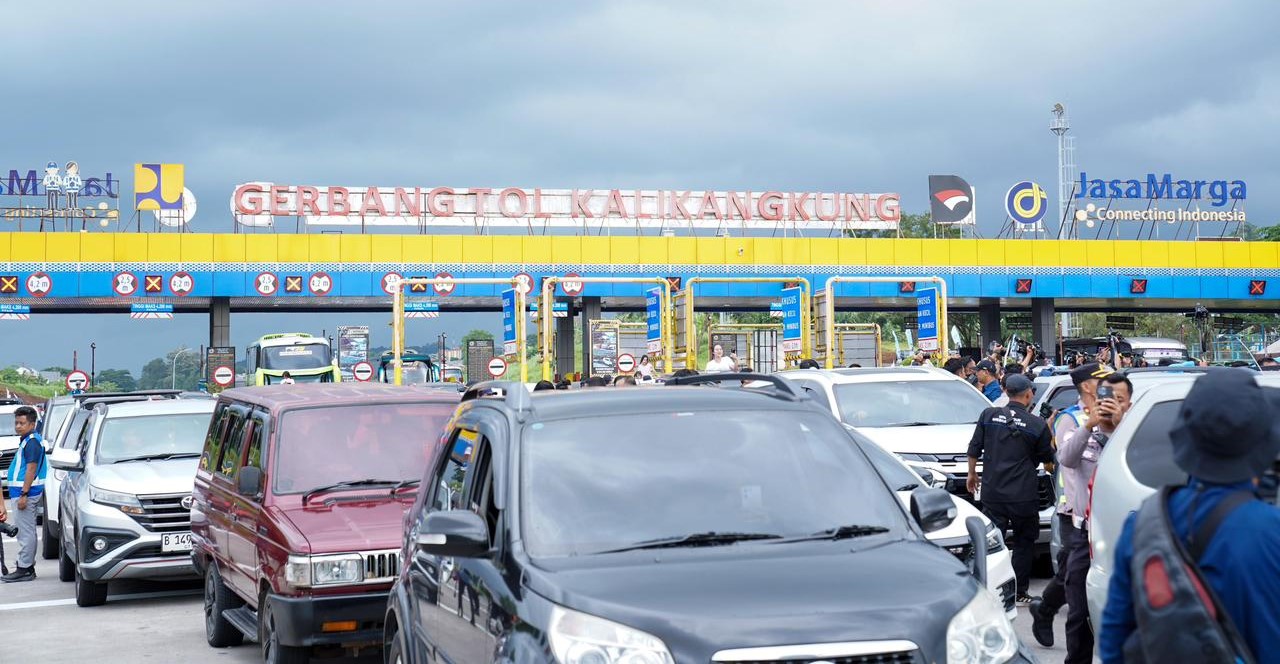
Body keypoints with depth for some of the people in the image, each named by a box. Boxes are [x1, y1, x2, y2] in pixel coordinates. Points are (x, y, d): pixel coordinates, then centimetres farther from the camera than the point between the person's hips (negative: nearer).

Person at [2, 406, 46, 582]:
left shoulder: (31, 442, -15)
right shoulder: (27, 441, 17)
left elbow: (31, 469, -21)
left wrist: (24, 494, -23)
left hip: (26, 493, -11)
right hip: (21, 492, 11)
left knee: (25, 532, -8)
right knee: (27, 532, 14)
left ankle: (24, 569, -7)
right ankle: (28, 567, 19)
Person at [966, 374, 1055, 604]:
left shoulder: (989, 415, -1)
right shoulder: (1037, 425, -4)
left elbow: (974, 450, 5)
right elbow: (1048, 461, 9)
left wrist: (972, 474, 20)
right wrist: (1050, 434, 26)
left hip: (992, 492, 1)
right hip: (1023, 495, -1)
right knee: (1024, 542, 12)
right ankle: (1020, 593, 13)